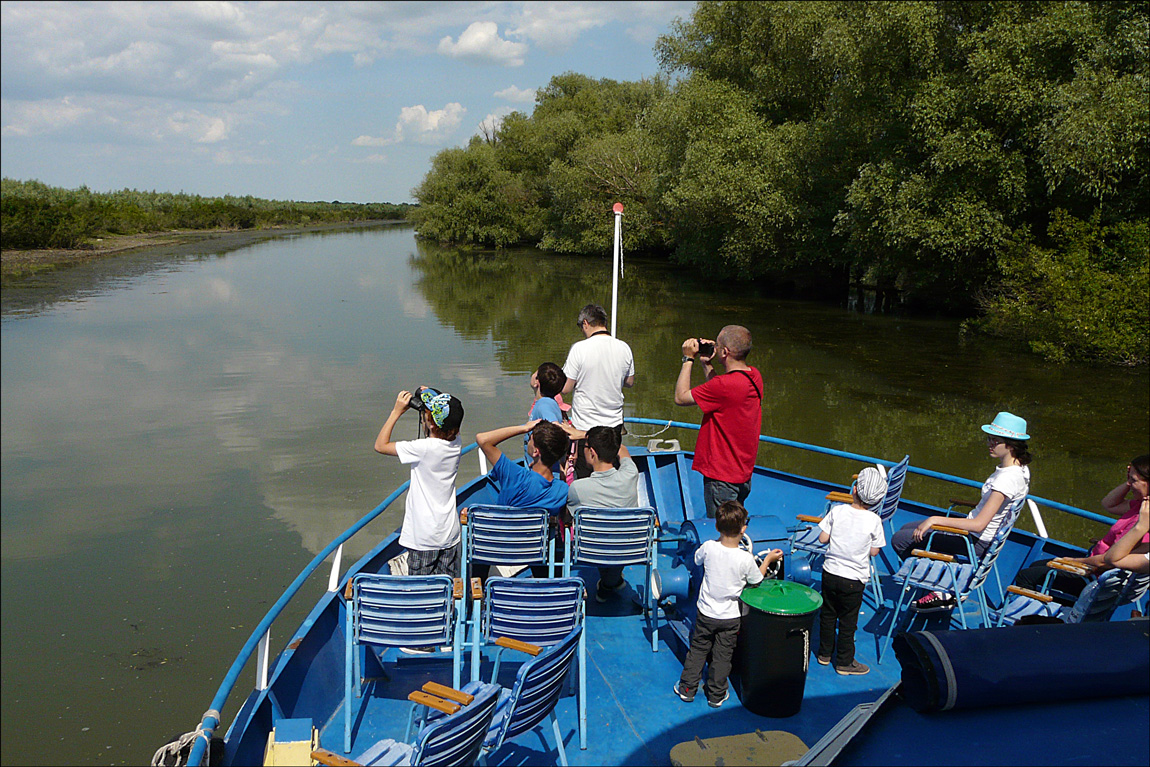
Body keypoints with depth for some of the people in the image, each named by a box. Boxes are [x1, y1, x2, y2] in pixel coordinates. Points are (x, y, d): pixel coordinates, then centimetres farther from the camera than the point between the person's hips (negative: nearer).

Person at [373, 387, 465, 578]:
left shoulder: (424, 448, -22)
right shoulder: (455, 443, -4)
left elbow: (380, 446, -12)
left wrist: (397, 411, -9)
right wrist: (430, 401, 8)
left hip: (423, 537, -6)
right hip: (450, 533, 6)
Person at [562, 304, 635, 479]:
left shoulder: (579, 348, -16)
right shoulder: (624, 348, -2)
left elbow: (566, 388, -12)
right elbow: (629, 382, 11)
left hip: (585, 426, -4)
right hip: (615, 423, 4)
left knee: (585, 478, 5)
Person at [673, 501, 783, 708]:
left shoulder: (708, 547, -18)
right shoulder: (746, 559, -22)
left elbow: (697, 559, 5)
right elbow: (756, 580, -4)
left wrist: (720, 539, 11)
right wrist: (768, 560, 10)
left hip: (706, 613, 1)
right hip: (731, 617, -1)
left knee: (697, 650, 18)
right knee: (722, 656, 15)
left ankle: (687, 689, 29)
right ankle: (716, 695, 28)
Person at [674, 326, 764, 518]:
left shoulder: (726, 384, -26)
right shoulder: (754, 376, 2)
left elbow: (680, 397, -15)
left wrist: (688, 359, -7)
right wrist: (707, 364, 11)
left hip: (722, 476, -9)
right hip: (744, 472, 9)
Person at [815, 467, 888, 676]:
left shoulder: (837, 511, -11)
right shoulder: (874, 520, -15)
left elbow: (823, 539, -6)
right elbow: (874, 551, -7)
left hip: (830, 573, 2)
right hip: (854, 579, -2)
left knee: (828, 614, 19)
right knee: (848, 621, 12)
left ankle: (824, 653, 34)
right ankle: (844, 662, 24)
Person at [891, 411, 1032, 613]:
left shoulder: (1008, 478, -28)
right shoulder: (1019, 467, 1)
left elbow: (979, 524, -32)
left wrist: (935, 519, -29)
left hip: (977, 543, -10)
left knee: (900, 540, -8)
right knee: (906, 528, 18)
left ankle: (942, 594, 5)